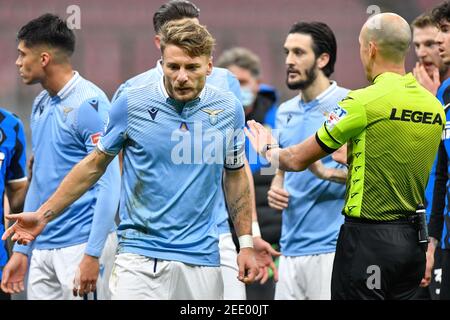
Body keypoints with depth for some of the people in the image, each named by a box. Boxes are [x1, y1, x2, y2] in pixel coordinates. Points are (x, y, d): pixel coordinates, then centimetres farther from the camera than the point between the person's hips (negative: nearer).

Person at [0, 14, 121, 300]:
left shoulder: (88, 103, -12)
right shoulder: (41, 105, 13)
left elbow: (109, 184, -16)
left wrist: (92, 254, -20)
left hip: (82, 244, -8)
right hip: (43, 250, 8)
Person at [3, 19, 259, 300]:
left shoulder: (230, 110, 3)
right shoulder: (131, 105, -4)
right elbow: (95, 164, 7)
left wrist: (246, 243, 12)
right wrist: (44, 214, 7)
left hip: (203, 261, 2)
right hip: (141, 257, -2)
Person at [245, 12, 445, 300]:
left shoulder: (364, 102, -14)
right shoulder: (435, 106, 5)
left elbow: (298, 160, -5)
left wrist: (268, 149, 16)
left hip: (368, 240, -7)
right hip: (413, 240, 7)